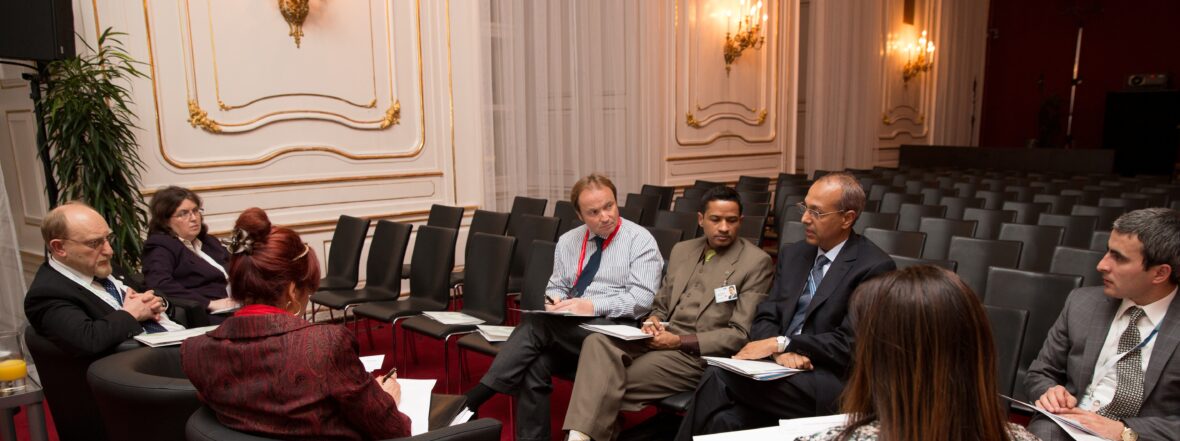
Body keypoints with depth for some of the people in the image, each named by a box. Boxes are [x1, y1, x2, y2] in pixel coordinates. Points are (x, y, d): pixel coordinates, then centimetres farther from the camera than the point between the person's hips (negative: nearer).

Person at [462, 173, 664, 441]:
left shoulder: (640, 240, -1)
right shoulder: (568, 241, 16)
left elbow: (642, 298, -10)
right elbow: (556, 286, 20)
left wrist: (592, 306, -20)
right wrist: (555, 300, -5)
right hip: (566, 329, 5)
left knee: (537, 323, -28)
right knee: (533, 366, -27)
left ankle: (470, 401, -25)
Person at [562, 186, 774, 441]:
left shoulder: (756, 262, -3)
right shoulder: (682, 250, 16)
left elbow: (741, 334, -8)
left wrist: (680, 341, -15)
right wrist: (653, 320, -3)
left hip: (701, 353, -5)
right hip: (661, 338, 6)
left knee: (613, 383, -24)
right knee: (598, 341, -25)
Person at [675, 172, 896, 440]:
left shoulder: (875, 267, -6)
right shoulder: (793, 254, 15)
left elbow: (850, 343, -12)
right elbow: (766, 317, 9)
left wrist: (779, 343, -15)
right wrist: (781, 351, -13)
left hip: (829, 382, -5)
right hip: (779, 368, 5)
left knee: (719, 378, -25)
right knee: (724, 418, -27)